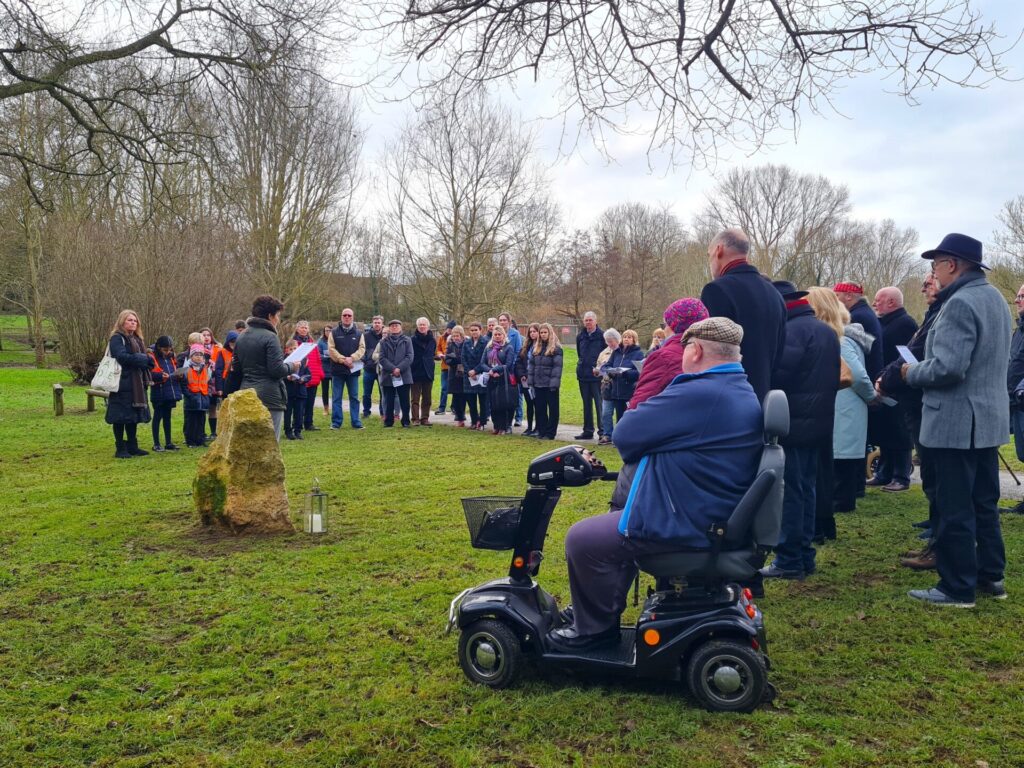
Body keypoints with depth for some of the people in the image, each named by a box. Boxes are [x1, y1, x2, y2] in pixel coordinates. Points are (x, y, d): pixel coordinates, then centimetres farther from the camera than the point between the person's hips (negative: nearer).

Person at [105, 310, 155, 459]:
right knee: (121, 416, -3)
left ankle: (132, 446, 20)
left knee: (134, 415, 12)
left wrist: (147, 360, -7)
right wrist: (144, 359, -14)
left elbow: (144, 356, 16)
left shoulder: (137, 339, 18)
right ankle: (120, 448, 2)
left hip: (136, 384, 8)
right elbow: (123, 357, -22)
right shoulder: (117, 338, -8)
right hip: (122, 384, -8)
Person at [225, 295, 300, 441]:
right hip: (269, 396, -7)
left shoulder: (242, 337, 12)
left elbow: (236, 369, 15)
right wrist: (292, 367, 2)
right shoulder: (270, 337, -11)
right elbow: (277, 369, -16)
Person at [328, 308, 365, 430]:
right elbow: (331, 349, -5)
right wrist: (343, 360, -14)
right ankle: (336, 422, 9)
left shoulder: (358, 333, 8)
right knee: (337, 397, 3)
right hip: (338, 369, -1)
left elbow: (362, 348, -1)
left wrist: (351, 358, -16)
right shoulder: (334, 333, 3)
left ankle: (356, 422, 12)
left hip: (353, 369, 1)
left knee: (354, 397, 6)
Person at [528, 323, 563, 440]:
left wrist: (554, 383, -19)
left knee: (553, 408, 3)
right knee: (540, 408, 11)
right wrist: (531, 381, 5)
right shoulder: (536, 347, 12)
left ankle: (550, 433, 6)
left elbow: (557, 367, -13)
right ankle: (541, 431, 19)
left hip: (550, 384, -6)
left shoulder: (556, 348, -7)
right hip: (538, 384, 6)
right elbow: (531, 364, 12)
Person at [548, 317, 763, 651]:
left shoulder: (698, 394, -25)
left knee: (582, 540, -8)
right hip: (714, 513, 11)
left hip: (685, 526, -11)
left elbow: (625, 435, -18)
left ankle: (594, 628, 13)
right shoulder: (744, 393, 9)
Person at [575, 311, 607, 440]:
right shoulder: (580, 336, 12)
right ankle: (588, 431, 19)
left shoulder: (602, 336, -7)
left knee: (599, 403, -6)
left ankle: (602, 431, -2)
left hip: (596, 375, -6)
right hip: (583, 375, 6)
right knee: (586, 404, 12)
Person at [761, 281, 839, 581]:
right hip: (818, 421, 9)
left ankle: (789, 561, 2)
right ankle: (804, 556, 22)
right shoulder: (827, 330, 15)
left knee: (790, 491, -3)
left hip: (793, 422, -9)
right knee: (806, 489, 15)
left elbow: (777, 374, -21)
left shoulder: (792, 330, -16)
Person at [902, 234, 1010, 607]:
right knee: (984, 503, 17)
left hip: (957, 422, -10)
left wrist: (912, 372, -9)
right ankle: (990, 576, 26)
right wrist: (921, 367, 18)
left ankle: (957, 588, 6)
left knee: (955, 509, -2)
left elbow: (947, 368, -27)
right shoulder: (994, 297, 13)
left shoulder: (959, 303, -19)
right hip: (988, 417, 10)